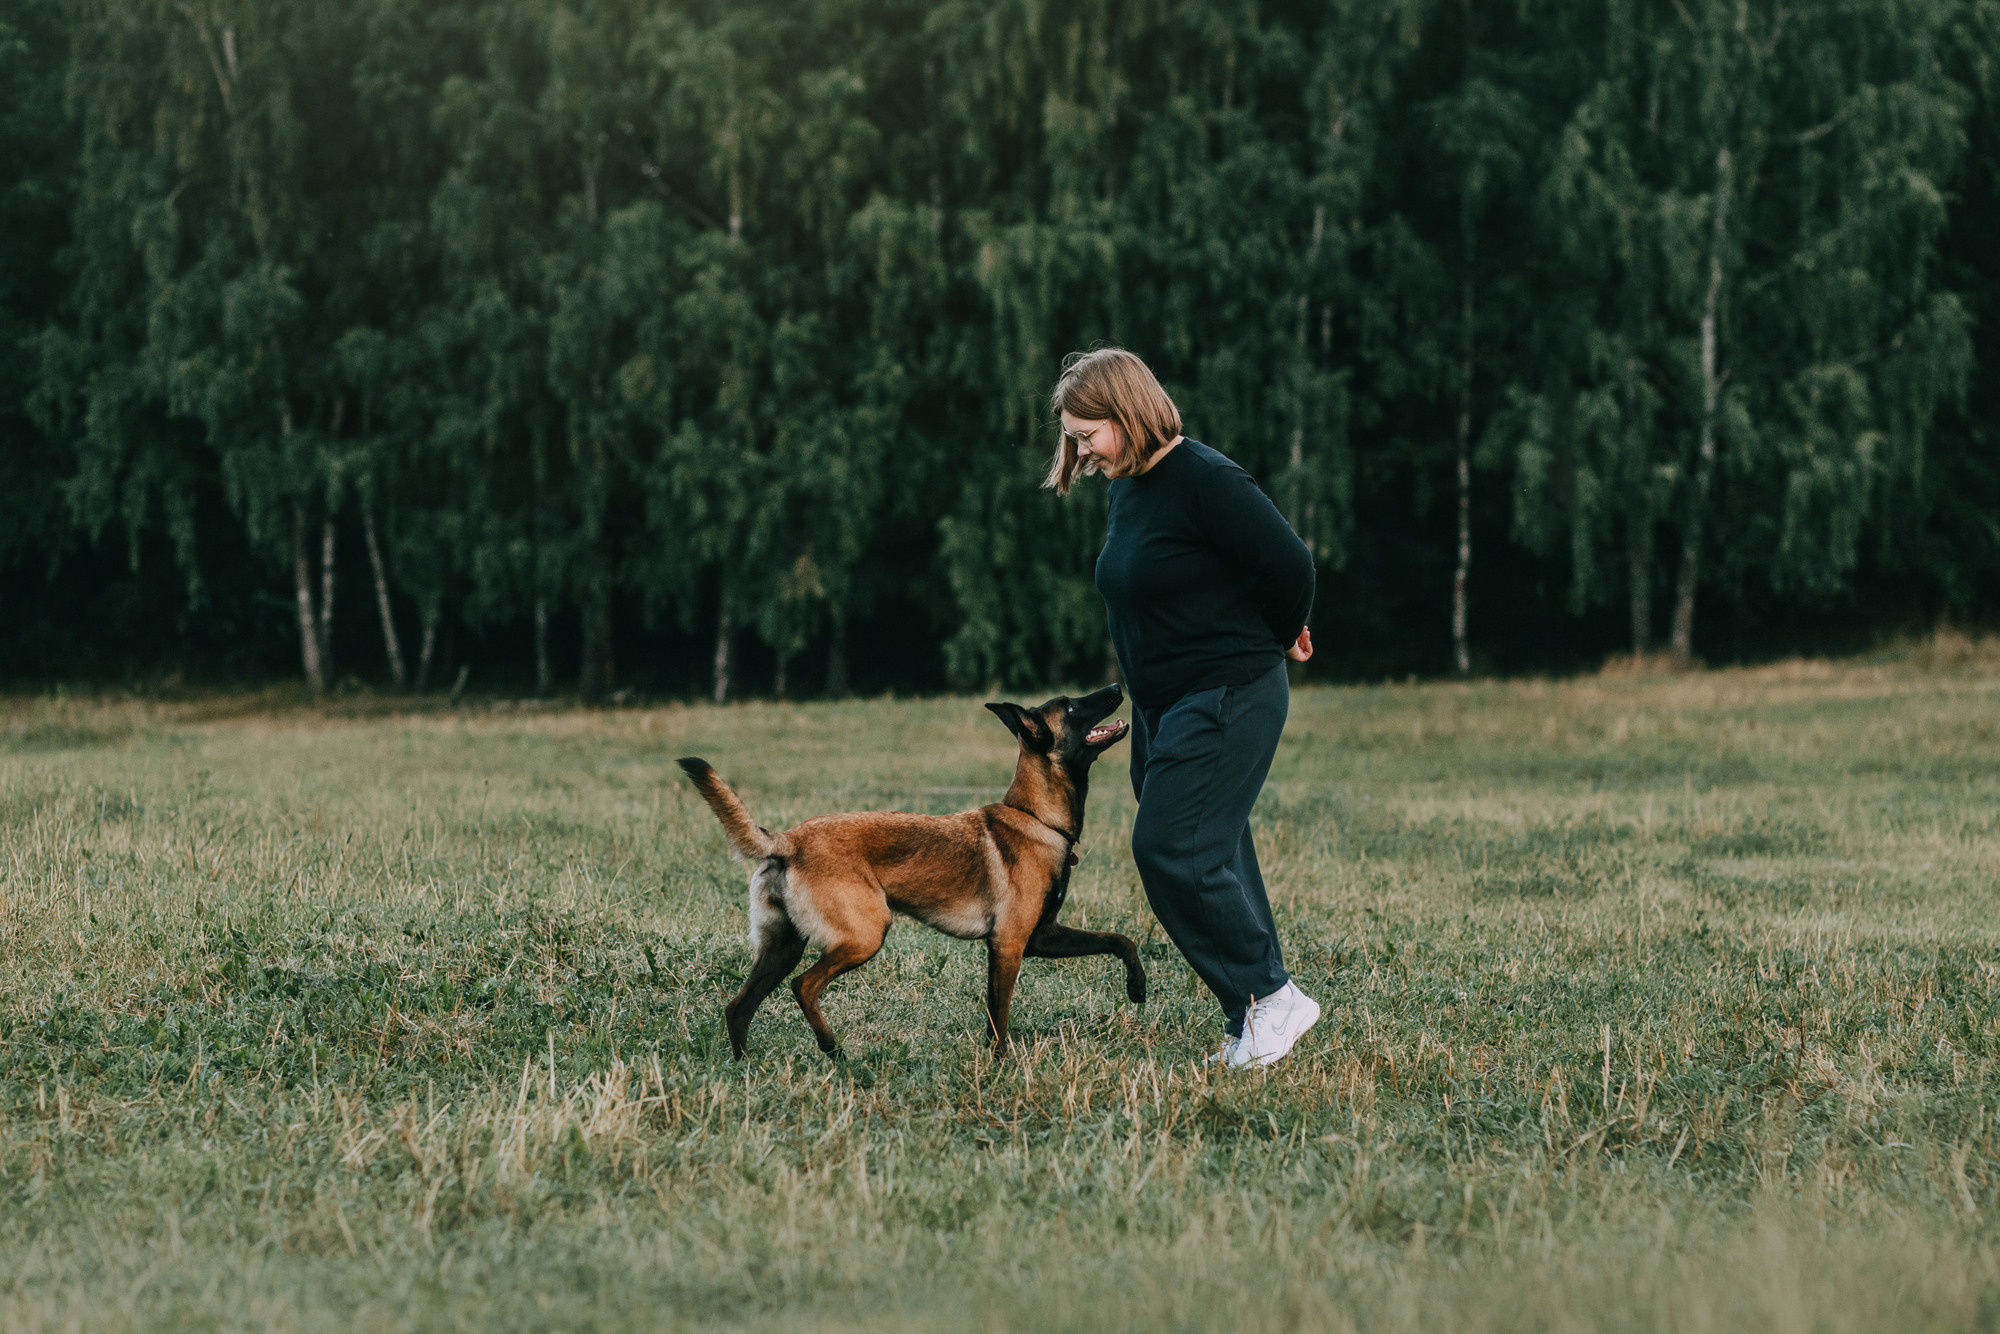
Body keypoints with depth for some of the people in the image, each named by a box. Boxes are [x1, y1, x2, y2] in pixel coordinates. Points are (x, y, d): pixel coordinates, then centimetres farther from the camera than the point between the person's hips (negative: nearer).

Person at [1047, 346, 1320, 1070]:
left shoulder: (1205, 482, -18)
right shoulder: (1126, 488, 11)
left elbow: (1287, 561, -19)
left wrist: (1278, 637, -1)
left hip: (1229, 697, -9)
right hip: (1165, 706, 9)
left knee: (1171, 847, -16)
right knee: (1212, 860, 9)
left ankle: (1269, 996, -7)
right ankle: (1250, 1025, 14)